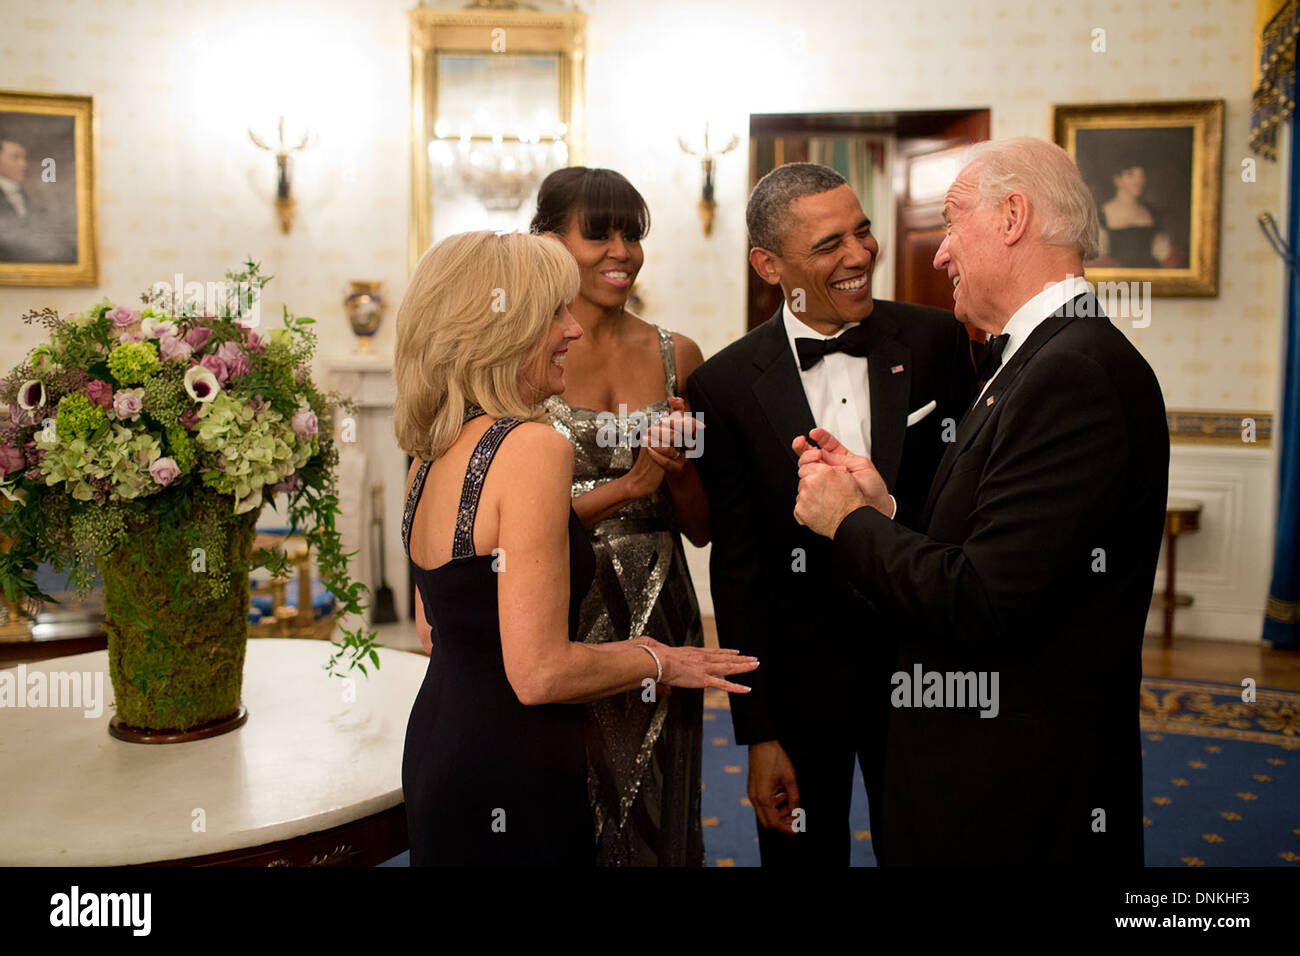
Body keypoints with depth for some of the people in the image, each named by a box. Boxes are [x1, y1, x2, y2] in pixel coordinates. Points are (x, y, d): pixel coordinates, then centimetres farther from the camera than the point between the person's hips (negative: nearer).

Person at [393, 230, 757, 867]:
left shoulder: (432, 449, 5)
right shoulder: (533, 447, -22)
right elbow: (539, 673, -25)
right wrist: (655, 661, -7)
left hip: (436, 744, 9)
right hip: (509, 784, -9)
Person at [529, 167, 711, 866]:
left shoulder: (676, 356, 4)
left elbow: (700, 527, 7)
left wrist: (682, 465, -13)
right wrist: (628, 486, -18)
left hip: (659, 619, 4)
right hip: (559, 621, -3)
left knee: (657, 821, 17)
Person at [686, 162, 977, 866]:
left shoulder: (938, 341, -5)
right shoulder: (725, 386, -9)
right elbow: (736, 569, -6)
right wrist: (759, 734, -5)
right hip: (799, 677, -1)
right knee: (802, 853, 16)